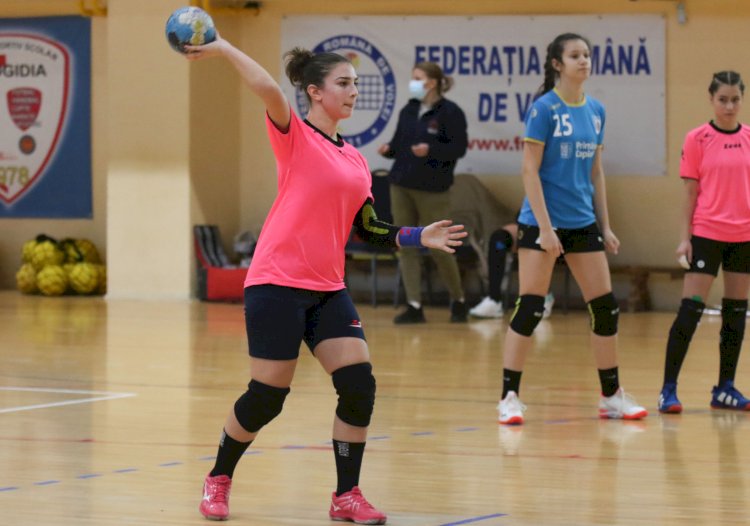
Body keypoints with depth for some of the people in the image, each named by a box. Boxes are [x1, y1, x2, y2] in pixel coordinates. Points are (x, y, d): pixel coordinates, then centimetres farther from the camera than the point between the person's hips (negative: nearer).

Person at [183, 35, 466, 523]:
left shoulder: (356, 160, 14)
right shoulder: (294, 135, -5)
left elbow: (368, 227, 17)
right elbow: (269, 90, -25)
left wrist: (418, 237, 6)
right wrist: (223, 48, -27)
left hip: (327, 289, 6)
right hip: (277, 283, -6)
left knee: (360, 385, -7)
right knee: (267, 397, -4)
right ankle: (218, 481, 20)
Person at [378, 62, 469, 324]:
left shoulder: (450, 112, -8)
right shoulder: (408, 111, 10)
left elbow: (458, 148, -12)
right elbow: (400, 144, 13)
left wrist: (431, 150, -25)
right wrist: (388, 149, -8)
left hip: (432, 189, -6)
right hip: (401, 186, 6)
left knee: (437, 248, 1)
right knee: (406, 246, 1)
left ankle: (458, 300, 22)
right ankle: (414, 306, 3)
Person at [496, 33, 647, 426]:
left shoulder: (595, 111, 9)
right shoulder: (544, 108, -9)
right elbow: (530, 170, -12)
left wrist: (605, 226, 12)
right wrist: (544, 227, -17)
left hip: (582, 223, 6)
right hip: (543, 221, -6)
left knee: (605, 308, 6)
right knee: (529, 308, -7)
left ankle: (612, 396, 17)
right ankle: (509, 398, 0)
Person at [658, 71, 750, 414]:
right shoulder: (697, 139, -2)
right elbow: (690, 193, -1)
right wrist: (684, 237, -6)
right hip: (707, 233, -4)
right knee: (690, 310, -8)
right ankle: (668, 389, -6)